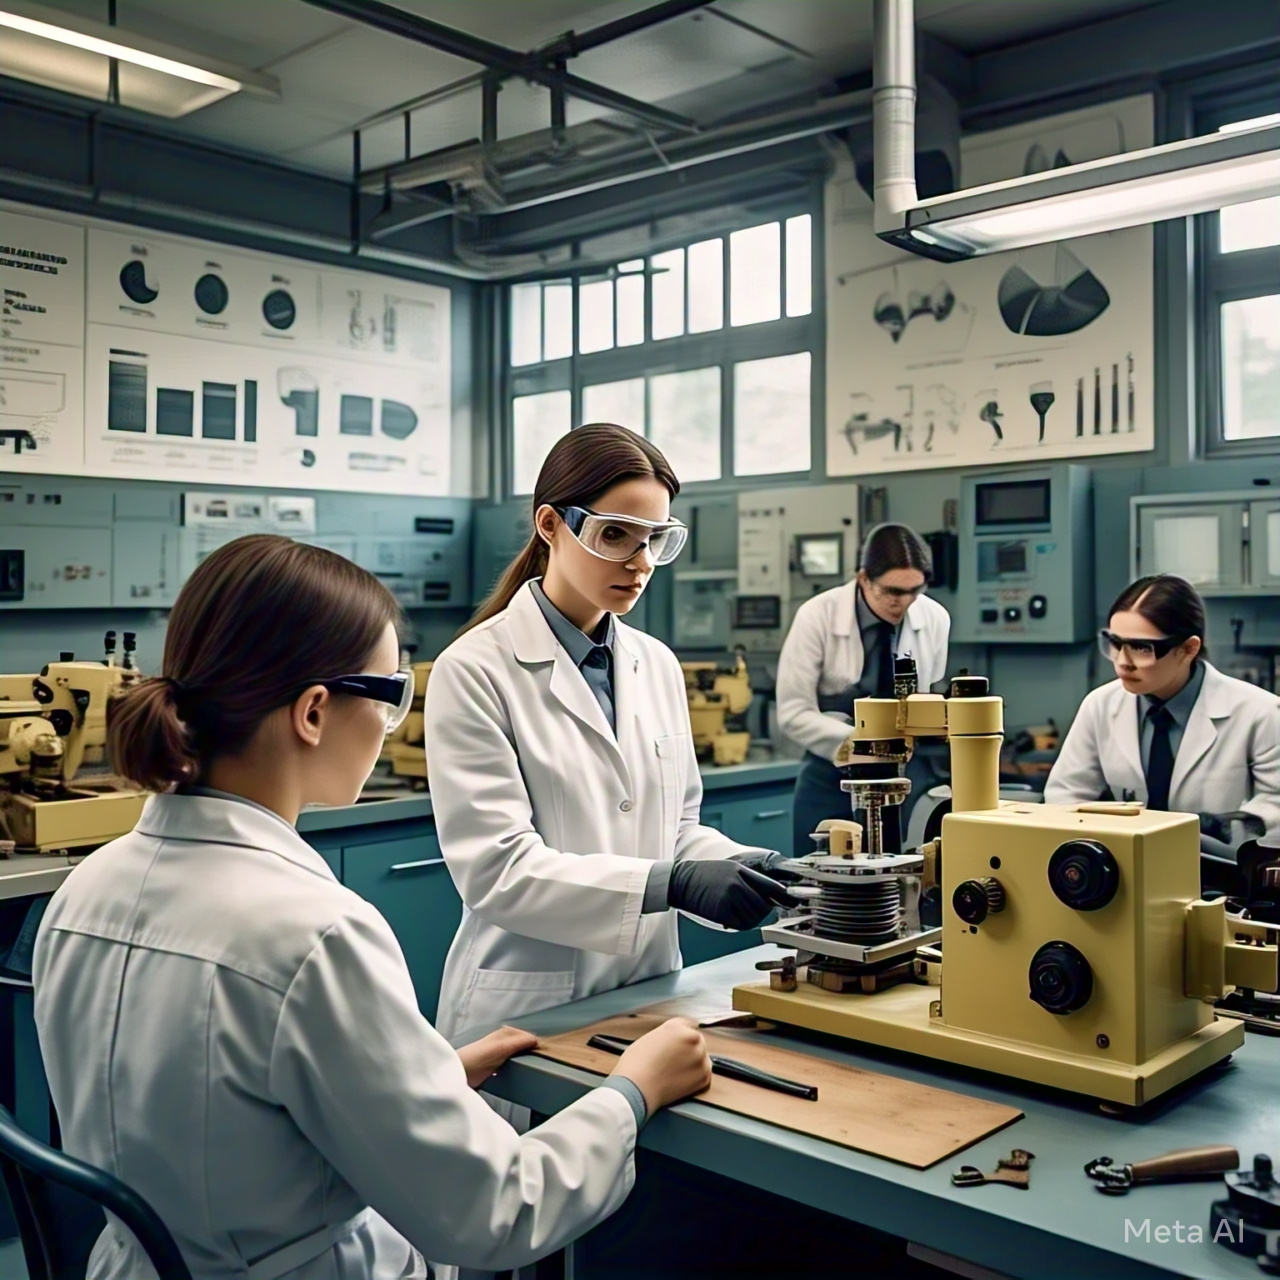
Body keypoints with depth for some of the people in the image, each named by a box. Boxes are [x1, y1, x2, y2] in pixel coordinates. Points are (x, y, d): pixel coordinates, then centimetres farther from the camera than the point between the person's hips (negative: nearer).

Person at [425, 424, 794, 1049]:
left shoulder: (657, 665, 6)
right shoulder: (475, 670, -12)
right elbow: (495, 868, -19)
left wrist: (744, 864, -8)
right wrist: (671, 884, -27)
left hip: (651, 994, 5)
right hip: (528, 1007, -5)